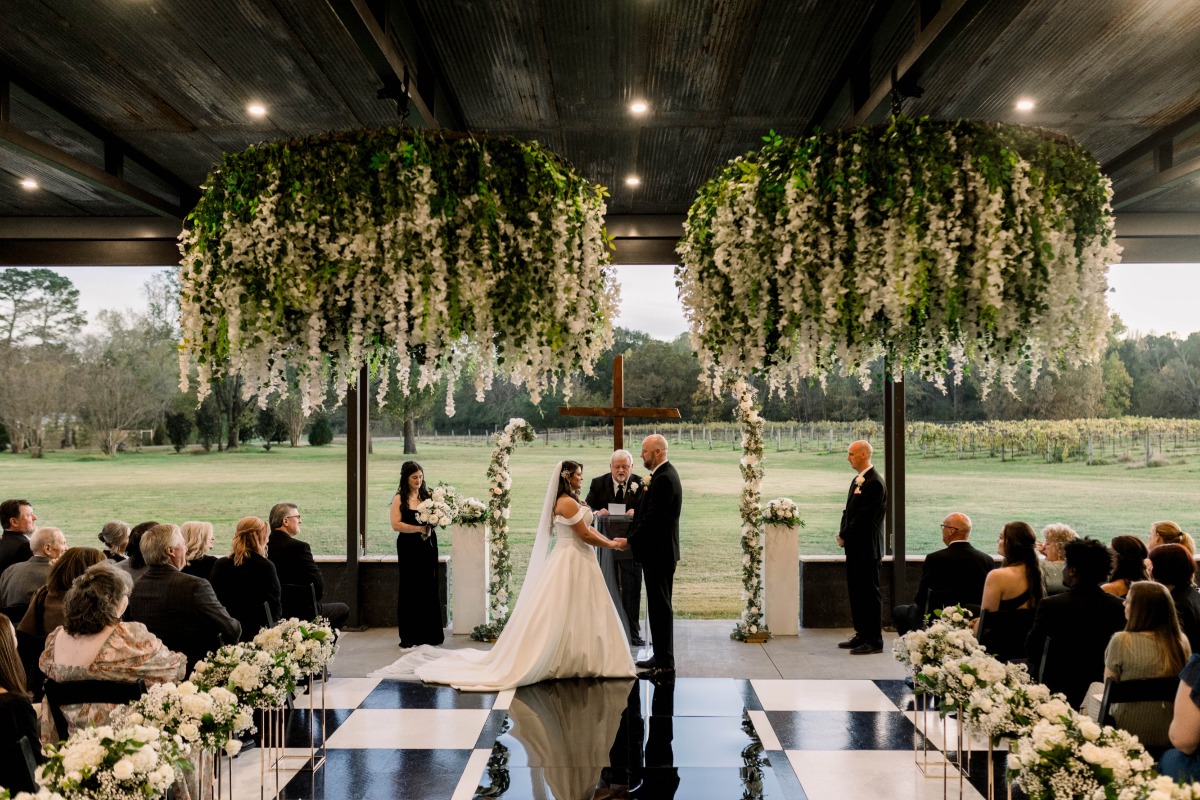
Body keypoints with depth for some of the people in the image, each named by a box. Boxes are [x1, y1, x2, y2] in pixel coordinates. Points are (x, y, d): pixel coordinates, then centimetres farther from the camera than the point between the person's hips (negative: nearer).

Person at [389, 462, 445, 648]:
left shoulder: (428, 495, 6)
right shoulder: (399, 499, -2)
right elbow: (396, 524, -10)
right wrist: (419, 528, -15)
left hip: (428, 545, 3)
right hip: (409, 547, -3)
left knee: (429, 587, 5)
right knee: (409, 589, 3)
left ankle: (429, 633, 14)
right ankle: (409, 636, 11)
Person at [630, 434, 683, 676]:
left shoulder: (664, 478, -19)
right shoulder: (665, 474, 14)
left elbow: (652, 519, -22)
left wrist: (630, 540, -15)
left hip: (658, 552, -11)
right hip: (660, 550, 11)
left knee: (660, 606, -5)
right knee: (659, 605, 16)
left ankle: (665, 665, 0)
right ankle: (661, 656, 26)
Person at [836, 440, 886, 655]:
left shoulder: (874, 483, -16)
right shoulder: (857, 480, 15)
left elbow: (864, 517, -19)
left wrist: (845, 536, -12)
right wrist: (843, 534, 2)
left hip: (867, 548, -9)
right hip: (854, 547, 9)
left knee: (870, 593, -3)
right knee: (856, 592, 14)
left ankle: (874, 641, 4)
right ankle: (861, 635, 24)